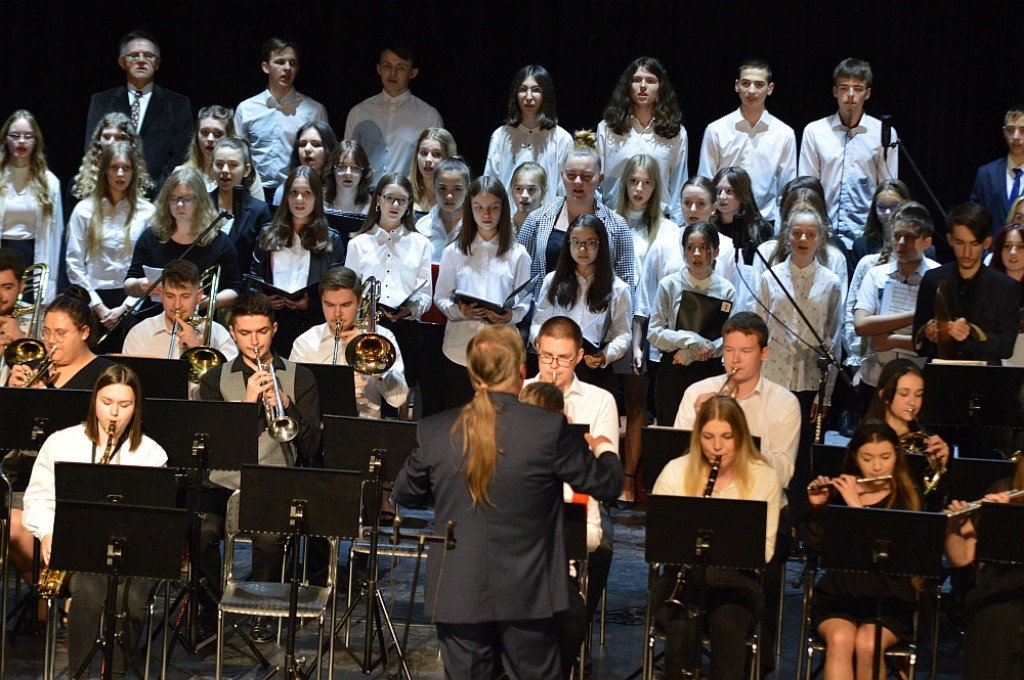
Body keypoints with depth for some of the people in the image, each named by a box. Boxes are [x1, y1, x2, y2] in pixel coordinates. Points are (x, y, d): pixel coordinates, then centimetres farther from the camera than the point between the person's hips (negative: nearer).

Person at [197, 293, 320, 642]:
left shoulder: (300, 379, 11)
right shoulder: (215, 380, 14)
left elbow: (311, 449, 2)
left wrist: (286, 405, -13)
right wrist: (247, 401, -11)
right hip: (225, 483, 1)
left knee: (268, 536, -34)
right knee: (200, 531, -32)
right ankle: (212, 607, -5)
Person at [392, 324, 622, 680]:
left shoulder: (434, 431, -6)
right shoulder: (549, 429, -13)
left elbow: (404, 495, 10)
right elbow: (606, 485, -2)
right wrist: (605, 450, 21)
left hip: (458, 597, 2)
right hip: (527, 597, -1)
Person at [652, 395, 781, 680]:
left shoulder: (765, 478, 5)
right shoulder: (675, 472, 6)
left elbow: (765, 551, 0)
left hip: (736, 580, 0)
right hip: (682, 577, 0)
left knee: (728, 624, -34)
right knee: (682, 626, -33)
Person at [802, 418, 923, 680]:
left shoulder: (907, 499, 2)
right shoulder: (837, 491, 11)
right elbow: (814, 545, 7)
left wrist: (856, 506, -16)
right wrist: (816, 509, -9)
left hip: (889, 599, -2)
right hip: (838, 592, 2)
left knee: (867, 644, -31)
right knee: (840, 639, -30)